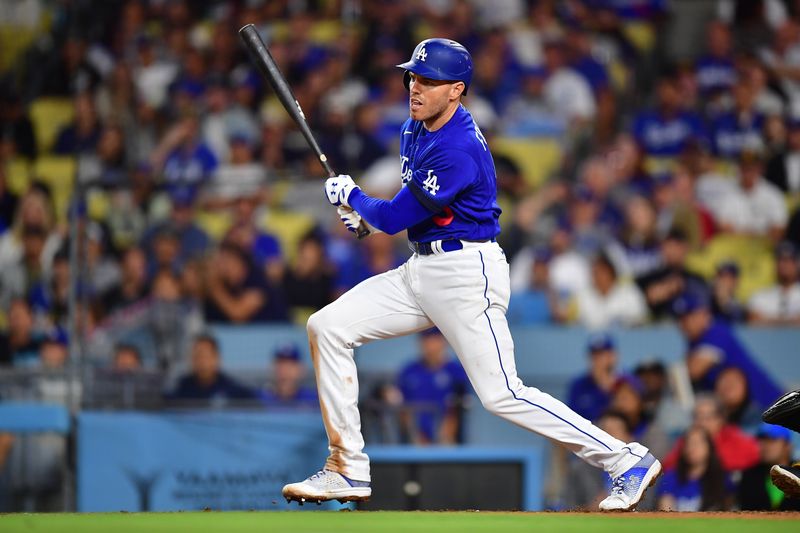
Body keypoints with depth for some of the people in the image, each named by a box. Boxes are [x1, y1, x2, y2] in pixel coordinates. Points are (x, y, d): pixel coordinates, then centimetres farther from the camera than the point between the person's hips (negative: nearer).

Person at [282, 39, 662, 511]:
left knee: (501, 394, -13)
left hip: (466, 272, -10)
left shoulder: (460, 149, -22)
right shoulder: (415, 130, 9)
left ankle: (628, 461, -4)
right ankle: (349, 470, 5)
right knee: (328, 327, 2)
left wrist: (350, 196, 1)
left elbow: (395, 219, -18)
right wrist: (366, 208, 12)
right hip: (421, 271, 10)